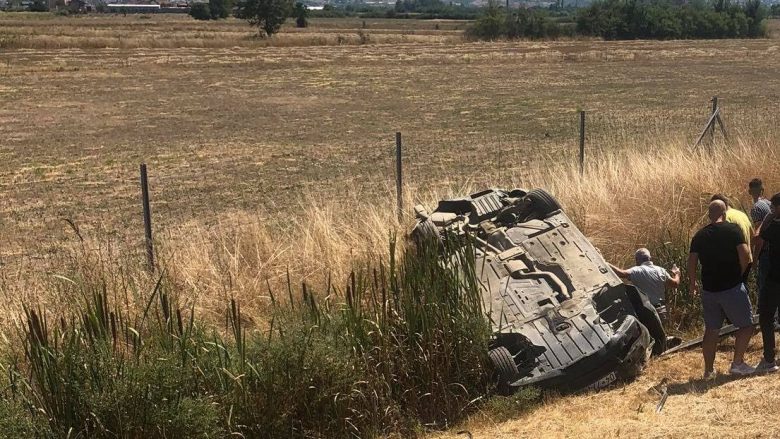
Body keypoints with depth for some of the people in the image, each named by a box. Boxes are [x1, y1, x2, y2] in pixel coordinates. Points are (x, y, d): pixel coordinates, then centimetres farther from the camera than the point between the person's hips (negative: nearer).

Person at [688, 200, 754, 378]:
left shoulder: (699, 235, 6)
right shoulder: (733, 229, -6)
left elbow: (692, 262, 2)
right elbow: (745, 254, -15)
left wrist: (692, 283, 15)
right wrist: (741, 273, 2)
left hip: (709, 289, 5)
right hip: (732, 288, -5)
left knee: (711, 329, 13)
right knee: (746, 324, 10)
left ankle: (709, 370, 16)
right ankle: (737, 363, 6)